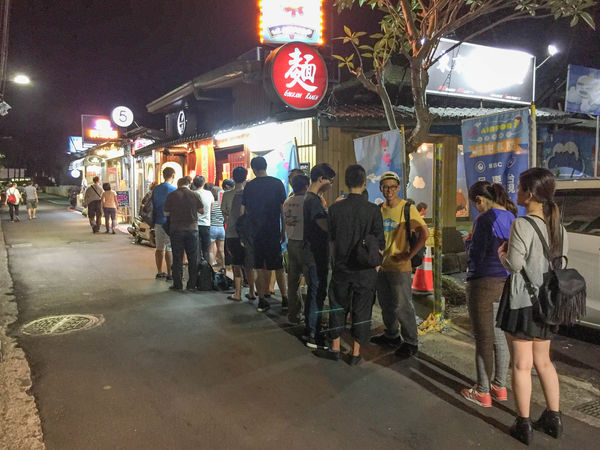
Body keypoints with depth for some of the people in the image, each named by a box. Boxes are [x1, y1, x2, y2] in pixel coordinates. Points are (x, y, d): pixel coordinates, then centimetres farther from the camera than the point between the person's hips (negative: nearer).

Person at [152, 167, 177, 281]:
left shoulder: (155, 189, 10)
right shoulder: (173, 190, -10)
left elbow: (152, 206, 15)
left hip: (158, 222, 6)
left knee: (159, 248, 12)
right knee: (169, 249, -2)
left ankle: (159, 272, 19)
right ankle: (169, 274, 0)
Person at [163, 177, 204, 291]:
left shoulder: (171, 196, -4)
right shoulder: (194, 195, -2)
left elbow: (166, 213, 0)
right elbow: (202, 211, 7)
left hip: (176, 229, -1)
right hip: (192, 229, 1)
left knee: (177, 258, 6)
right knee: (193, 258, 9)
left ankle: (177, 284, 9)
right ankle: (192, 284, 12)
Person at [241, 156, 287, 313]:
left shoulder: (249, 186, 1)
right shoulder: (277, 183, -3)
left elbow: (243, 212, 5)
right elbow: (283, 210, -2)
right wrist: (283, 231, 6)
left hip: (254, 233, 1)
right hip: (273, 232, -1)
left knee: (259, 268, 8)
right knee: (278, 267, 9)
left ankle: (262, 300, 10)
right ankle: (285, 298, 11)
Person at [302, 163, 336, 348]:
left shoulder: (311, 198, 14)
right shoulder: (313, 201, -20)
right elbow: (327, 226, -27)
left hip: (313, 254, 11)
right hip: (315, 256, -11)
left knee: (314, 292, 19)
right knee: (317, 294, -3)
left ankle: (311, 328, 32)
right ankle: (313, 336, 6)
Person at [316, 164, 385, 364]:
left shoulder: (335, 208, -6)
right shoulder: (373, 210, -11)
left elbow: (330, 240, 4)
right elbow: (380, 244, -5)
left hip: (341, 268, 2)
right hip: (365, 271, -1)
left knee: (338, 308, 16)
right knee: (361, 311, 10)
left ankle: (335, 349, 25)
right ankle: (355, 353, 19)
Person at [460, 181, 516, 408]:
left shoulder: (485, 219, -16)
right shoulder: (512, 218, 8)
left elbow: (476, 255, -16)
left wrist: (468, 242, 4)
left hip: (484, 283, -8)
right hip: (506, 282, 8)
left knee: (483, 339, 2)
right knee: (499, 337, 18)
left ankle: (482, 392, 14)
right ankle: (500, 386, 30)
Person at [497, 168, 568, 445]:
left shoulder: (522, 225, -19)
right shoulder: (558, 227, 5)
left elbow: (513, 265, -20)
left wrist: (501, 253, 0)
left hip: (523, 302, -7)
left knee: (521, 365, 4)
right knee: (543, 361, 20)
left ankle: (523, 425, 15)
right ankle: (553, 418, 29)